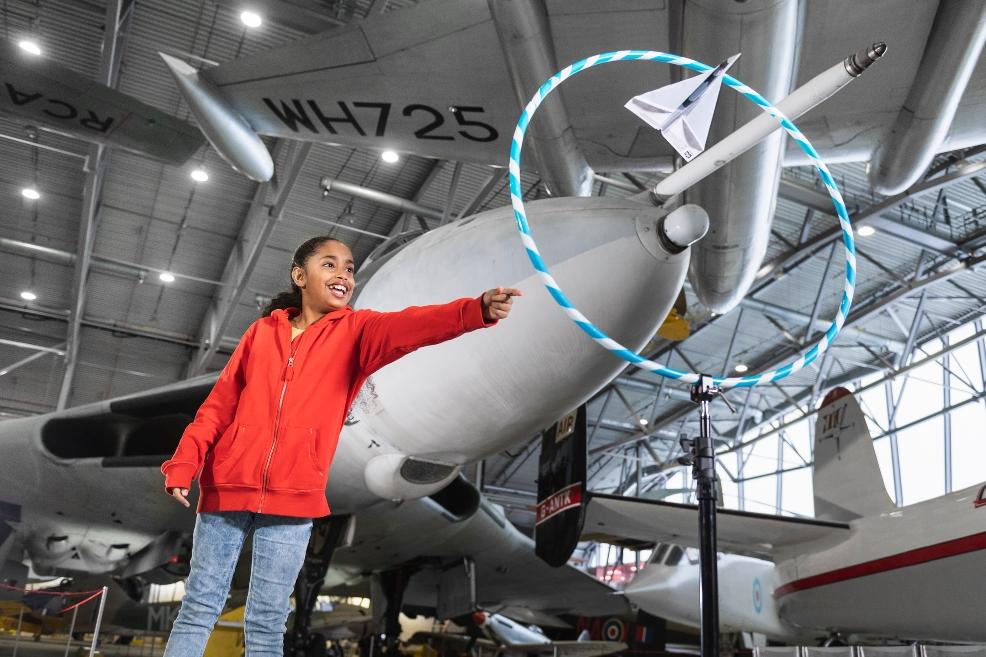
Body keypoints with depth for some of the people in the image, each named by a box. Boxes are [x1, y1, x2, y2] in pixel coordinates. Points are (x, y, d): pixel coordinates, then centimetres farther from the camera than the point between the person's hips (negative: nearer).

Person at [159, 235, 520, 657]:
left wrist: (477, 310, -34)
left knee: (268, 621, 3)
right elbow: (220, 403, 10)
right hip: (227, 486, 1)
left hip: (292, 497, -1)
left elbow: (408, 327, -16)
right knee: (200, 607, 6)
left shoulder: (356, 331, 4)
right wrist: (183, 464, -1)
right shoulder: (263, 330, 10)